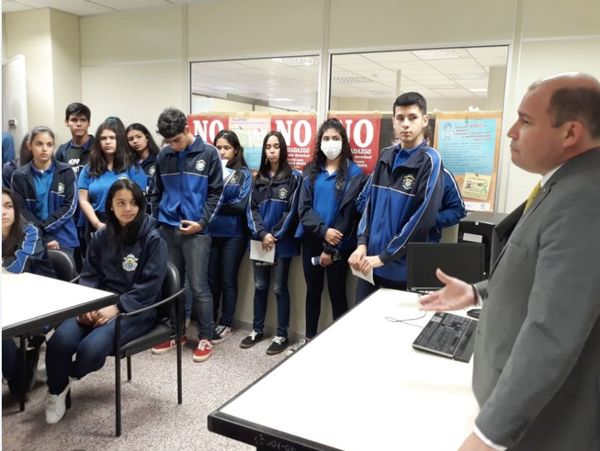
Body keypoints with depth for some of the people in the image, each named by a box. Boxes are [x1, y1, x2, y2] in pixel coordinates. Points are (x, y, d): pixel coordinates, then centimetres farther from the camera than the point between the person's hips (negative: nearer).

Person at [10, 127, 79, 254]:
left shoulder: (66, 172, 1)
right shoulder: (20, 176, 2)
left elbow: (70, 206, -4)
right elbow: (21, 210, -3)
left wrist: (44, 227, -14)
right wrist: (45, 237, -13)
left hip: (63, 239, 0)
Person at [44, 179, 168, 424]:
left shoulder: (153, 239, -5)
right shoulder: (102, 236, 11)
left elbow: (150, 285, -11)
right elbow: (89, 275, 8)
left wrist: (116, 308, -21)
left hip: (135, 310, -4)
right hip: (98, 304, 4)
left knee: (91, 348, -29)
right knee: (60, 340, -24)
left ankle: (66, 375, 10)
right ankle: (57, 390, 9)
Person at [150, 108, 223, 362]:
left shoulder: (208, 153, -2)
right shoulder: (163, 156, 8)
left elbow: (216, 193, -3)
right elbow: (157, 193, 15)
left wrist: (202, 222, -11)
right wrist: (155, 221, 7)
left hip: (196, 231, -4)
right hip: (167, 230, 4)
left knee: (198, 286, -1)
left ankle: (206, 337, 12)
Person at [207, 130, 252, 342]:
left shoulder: (244, 173, -1)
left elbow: (241, 205, -10)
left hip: (233, 234, -2)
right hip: (211, 232, 3)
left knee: (228, 280, 7)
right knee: (211, 278, 12)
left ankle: (226, 324, 19)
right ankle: (210, 320, 28)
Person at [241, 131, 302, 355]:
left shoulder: (294, 177, -3)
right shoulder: (259, 178, 10)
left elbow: (291, 210, -8)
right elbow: (252, 209, 4)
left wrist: (275, 235, -12)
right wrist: (262, 234, -10)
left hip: (282, 241, -4)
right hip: (260, 240, 4)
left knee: (279, 288, 3)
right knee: (260, 286, 12)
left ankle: (282, 335, 14)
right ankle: (257, 330, 25)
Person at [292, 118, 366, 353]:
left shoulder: (354, 174, -6)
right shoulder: (311, 171, 5)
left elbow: (348, 213, -10)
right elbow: (303, 208, -2)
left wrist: (330, 249, -13)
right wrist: (323, 230, -18)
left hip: (338, 245, -4)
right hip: (312, 241, 4)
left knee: (337, 292, 6)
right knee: (313, 289, 15)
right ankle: (309, 337, 30)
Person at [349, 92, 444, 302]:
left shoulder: (429, 161, -10)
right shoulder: (385, 156, 8)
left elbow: (423, 219, -16)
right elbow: (369, 202, 10)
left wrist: (384, 257, -14)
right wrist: (362, 243, -3)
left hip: (402, 269, -5)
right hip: (370, 262, 5)